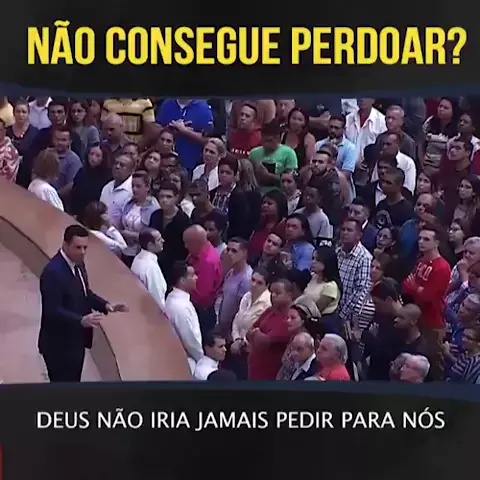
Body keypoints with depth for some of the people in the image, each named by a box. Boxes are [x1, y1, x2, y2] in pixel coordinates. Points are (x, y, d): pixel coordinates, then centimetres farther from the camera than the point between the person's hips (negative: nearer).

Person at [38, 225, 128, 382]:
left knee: (73, 384, 21)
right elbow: (52, 311, -29)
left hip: (75, 340, 9)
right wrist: (81, 320, -40)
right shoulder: (53, 272, -26)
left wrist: (106, 305, -1)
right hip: (59, 345, -9)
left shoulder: (78, 263, 3)